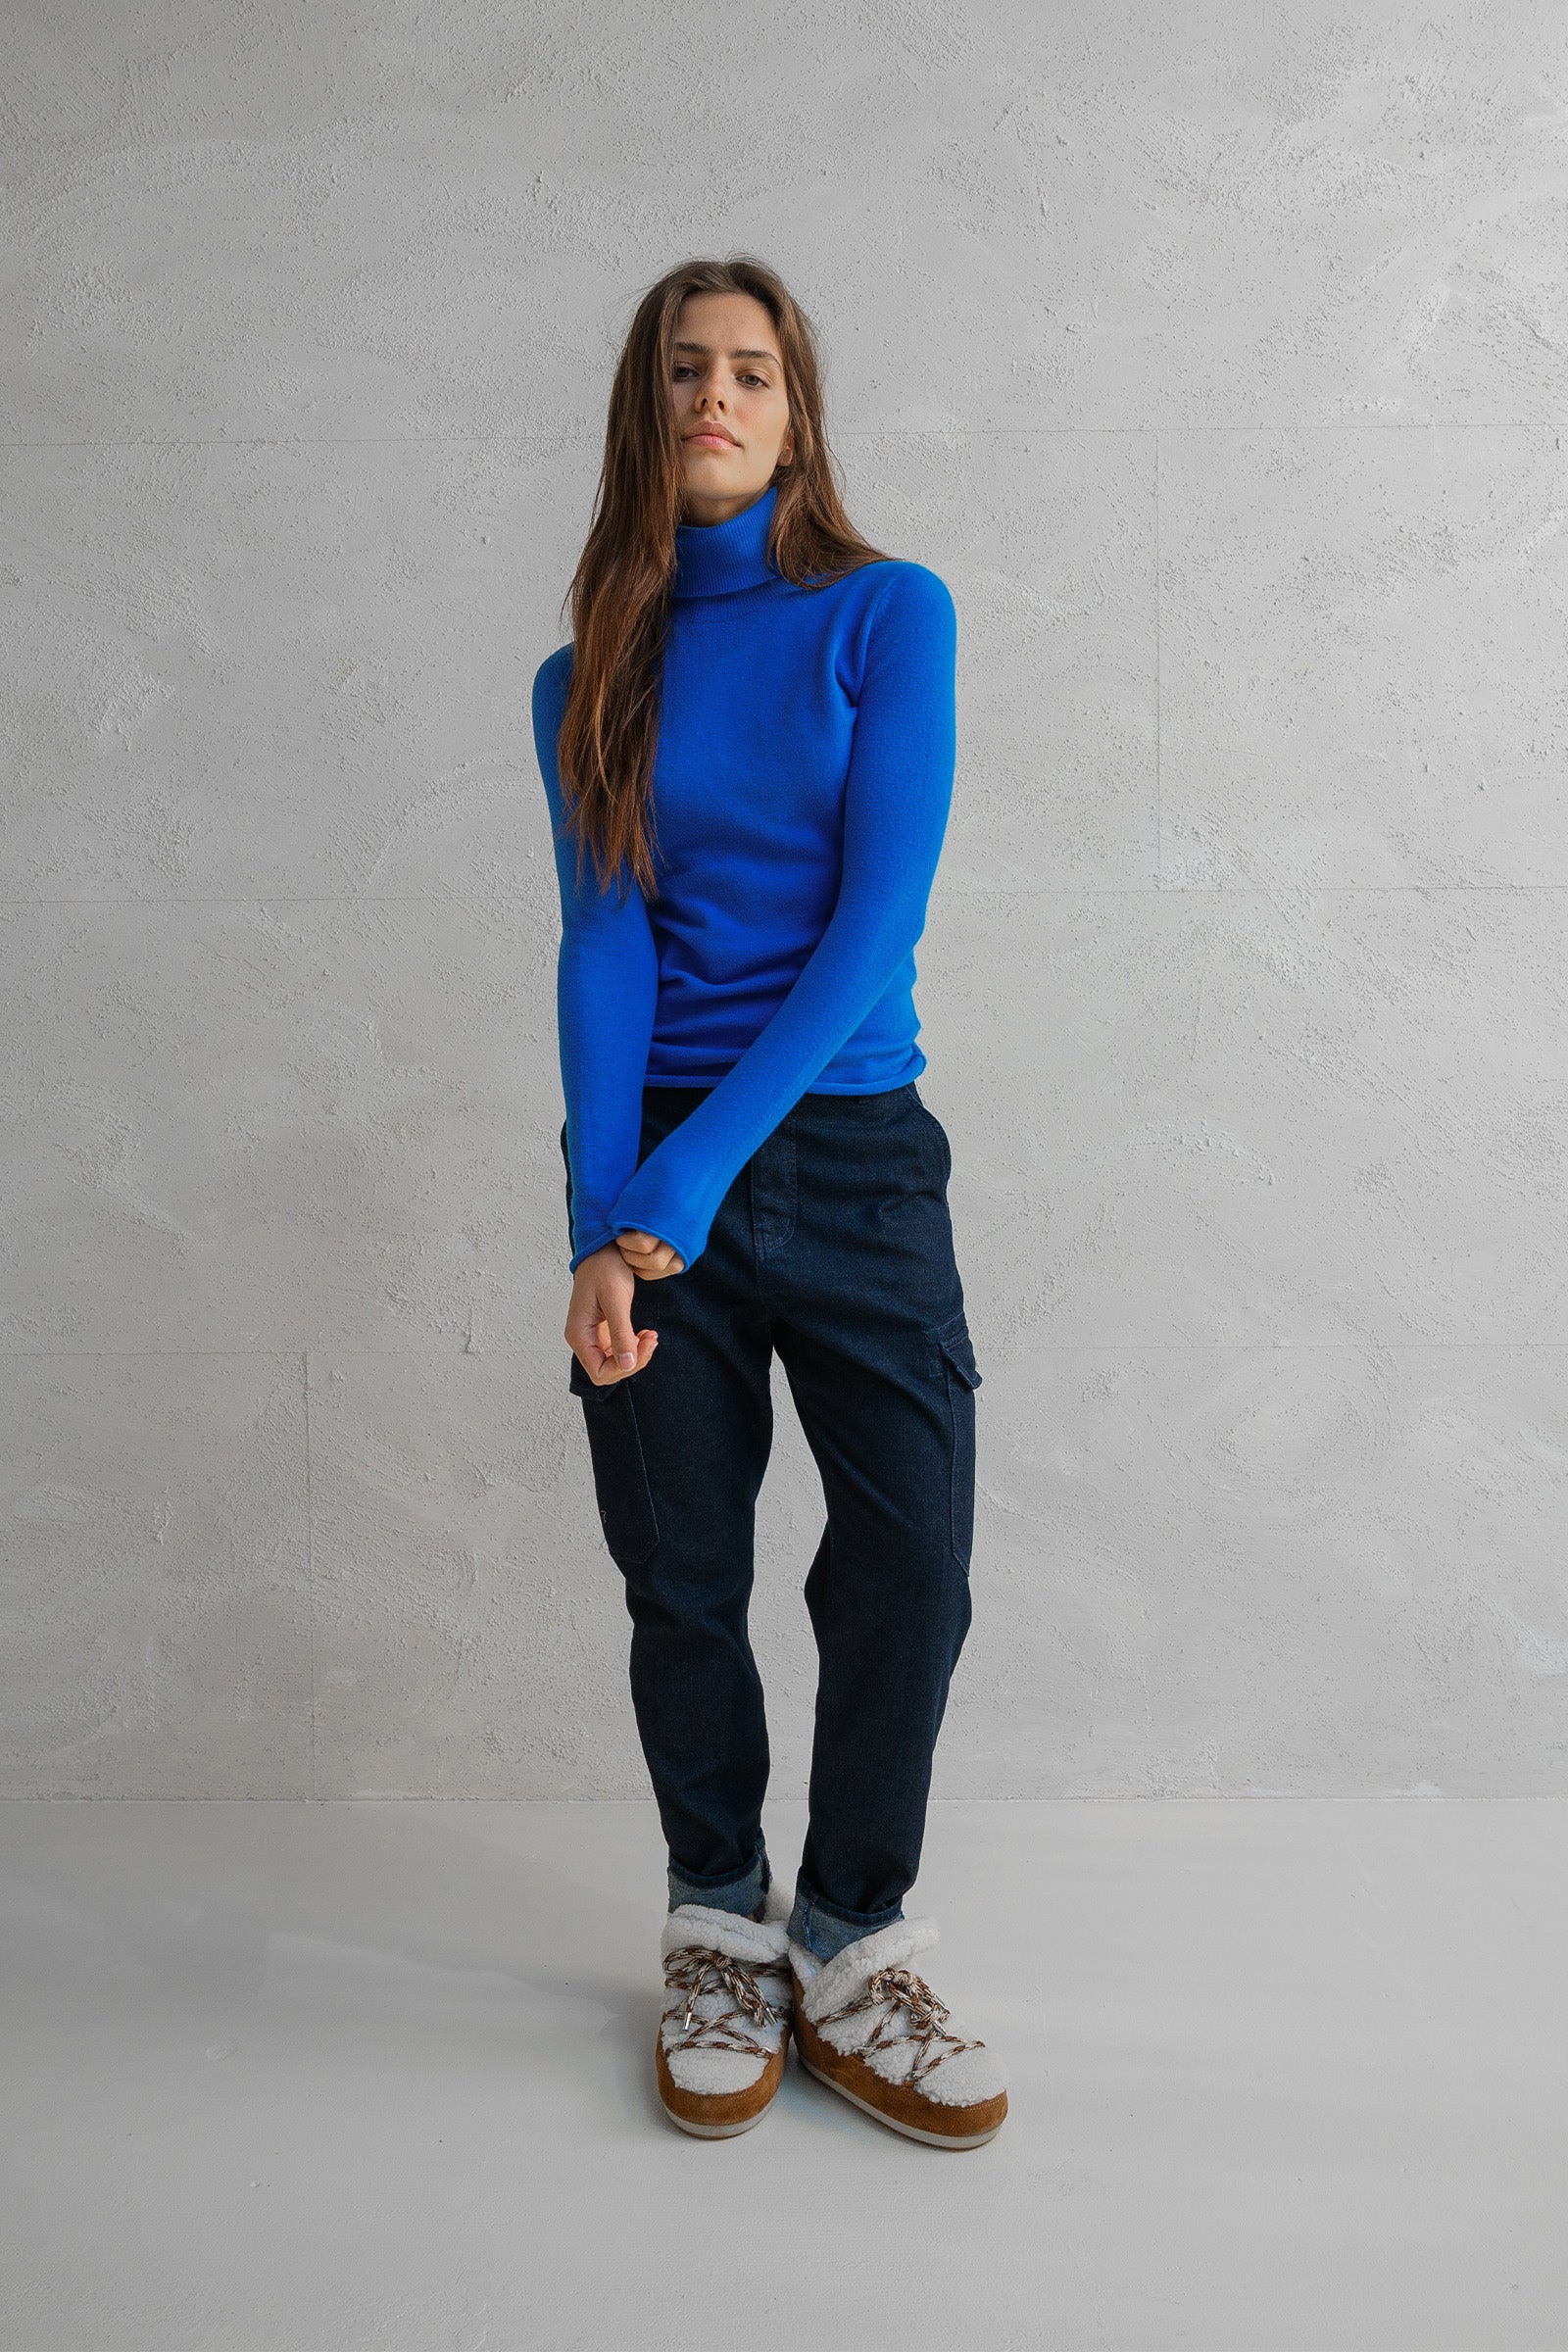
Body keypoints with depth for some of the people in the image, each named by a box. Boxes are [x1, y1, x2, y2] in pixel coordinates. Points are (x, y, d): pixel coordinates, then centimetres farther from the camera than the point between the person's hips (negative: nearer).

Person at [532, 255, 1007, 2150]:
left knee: (914, 1565, -3)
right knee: (684, 1579, 7)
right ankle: (719, 1930, 28)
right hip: (654, 1163, 2)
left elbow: (879, 916, -11)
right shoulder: (589, 680, 7)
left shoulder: (889, 613, 0)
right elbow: (601, 940, -4)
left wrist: (689, 1178, -18)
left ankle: (851, 1953, 19)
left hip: (847, 1145, -1)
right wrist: (594, 1228, -18)